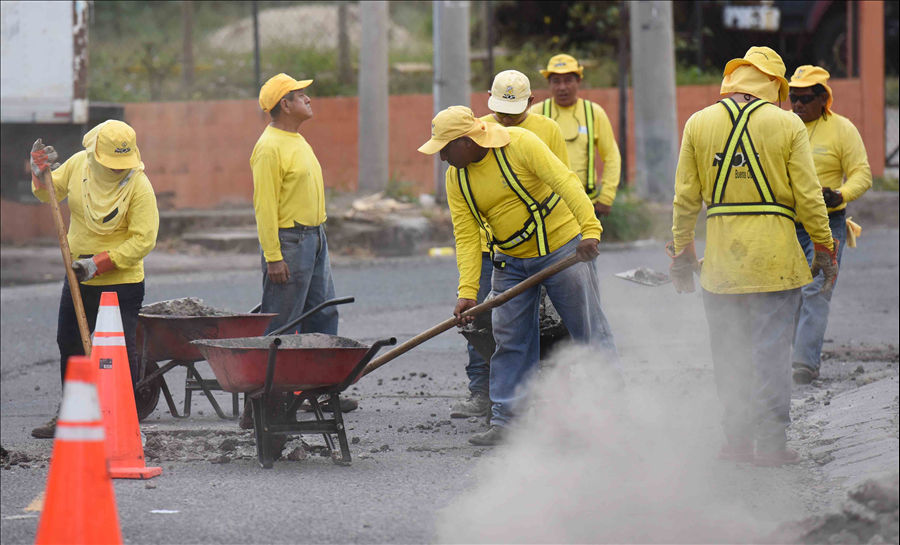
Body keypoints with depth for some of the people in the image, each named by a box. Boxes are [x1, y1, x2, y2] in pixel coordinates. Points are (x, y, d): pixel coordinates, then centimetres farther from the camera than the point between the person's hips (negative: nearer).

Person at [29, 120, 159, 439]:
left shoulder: (139, 186, -20)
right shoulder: (78, 164, -4)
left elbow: (143, 240, -22)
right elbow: (50, 194, 14)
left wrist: (98, 264, -26)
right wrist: (41, 172, -9)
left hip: (121, 284, -6)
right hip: (78, 281, 6)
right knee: (70, 346, 18)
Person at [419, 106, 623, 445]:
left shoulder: (519, 144, -18)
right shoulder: (456, 178, -2)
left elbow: (565, 182, -25)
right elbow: (466, 236, -3)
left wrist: (589, 230, -37)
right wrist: (467, 291, -14)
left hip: (561, 249, -5)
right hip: (511, 262, 5)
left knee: (590, 332, 0)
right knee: (509, 340, 4)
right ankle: (504, 422, 9)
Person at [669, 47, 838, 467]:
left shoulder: (699, 124, 3)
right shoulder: (787, 125, -3)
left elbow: (685, 199, 5)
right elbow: (808, 196, -4)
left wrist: (682, 252, 14)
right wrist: (824, 249, 7)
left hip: (721, 259, 2)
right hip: (775, 256, -2)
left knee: (730, 353, 11)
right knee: (772, 351, 2)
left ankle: (736, 438, 13)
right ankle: (772, 441, 1)